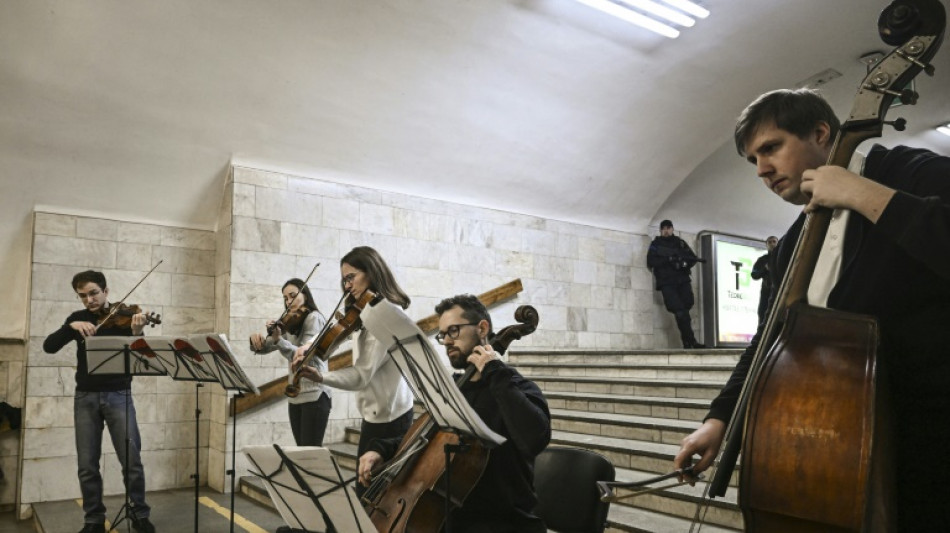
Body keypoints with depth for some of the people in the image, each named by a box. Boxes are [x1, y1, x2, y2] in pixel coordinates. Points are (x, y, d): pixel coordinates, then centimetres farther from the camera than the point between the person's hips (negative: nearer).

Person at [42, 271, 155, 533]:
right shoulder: (78, 318, 9)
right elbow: (49, 346, -1)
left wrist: (136, 334, -32)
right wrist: (72, 326, -18)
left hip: (118, 395, -3)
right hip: (86, 397, 3)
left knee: (132, 460, -4)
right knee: (87, 465, 4)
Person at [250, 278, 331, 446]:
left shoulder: (313, 317, -8)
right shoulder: (289, 323, 15)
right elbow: (264, 347, 9)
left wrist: (278, 340, -32)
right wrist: (257, 340, -13)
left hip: (314, 395, -8)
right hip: (295, 396, 8)